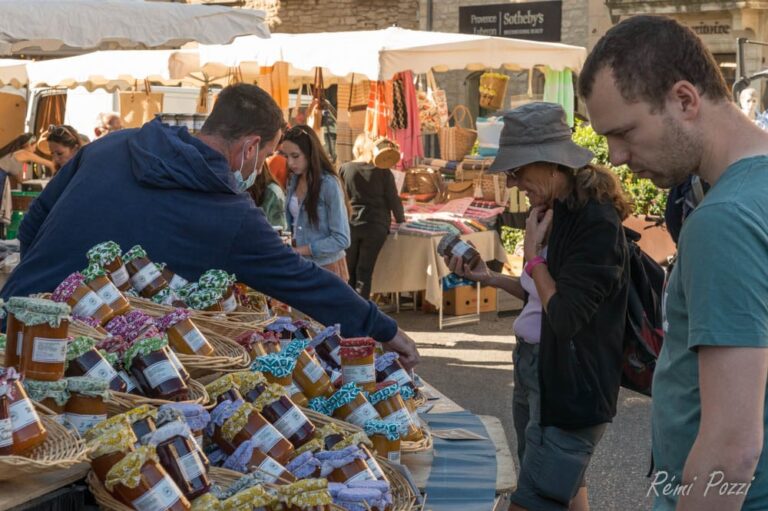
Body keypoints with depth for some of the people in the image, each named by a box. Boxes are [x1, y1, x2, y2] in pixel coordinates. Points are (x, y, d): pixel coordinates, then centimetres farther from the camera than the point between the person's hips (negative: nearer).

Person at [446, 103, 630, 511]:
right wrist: (489, 277, 8)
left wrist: (533, 254, -15)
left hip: (570, 383, -10)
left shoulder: (596, 222, -21)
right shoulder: (554, 211, 8)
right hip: (534, 366, 10)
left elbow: (567, 317, -24)